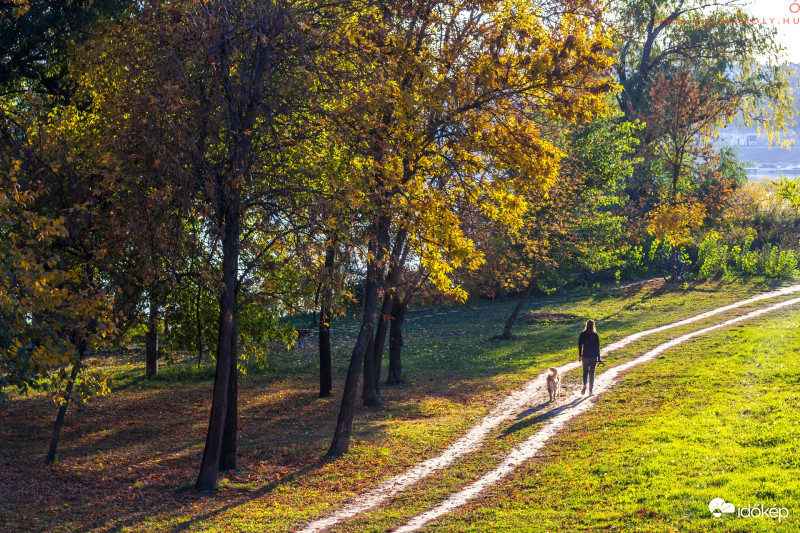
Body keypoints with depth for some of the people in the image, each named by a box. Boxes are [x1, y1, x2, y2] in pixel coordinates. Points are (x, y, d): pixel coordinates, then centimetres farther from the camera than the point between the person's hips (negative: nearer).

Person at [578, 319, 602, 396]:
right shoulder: (595, 335, -7)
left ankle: (584, 385, -11)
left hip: (585, 356, 0)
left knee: (585, 371, 15)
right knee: (592, 373, 11)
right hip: (593, 356, 0)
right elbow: (597, 347, -4)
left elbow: (580, 345, 2)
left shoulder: (582, 334, -4)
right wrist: (599, 358, 2)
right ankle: (590, 390, 10)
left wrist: (580, 355, 14)